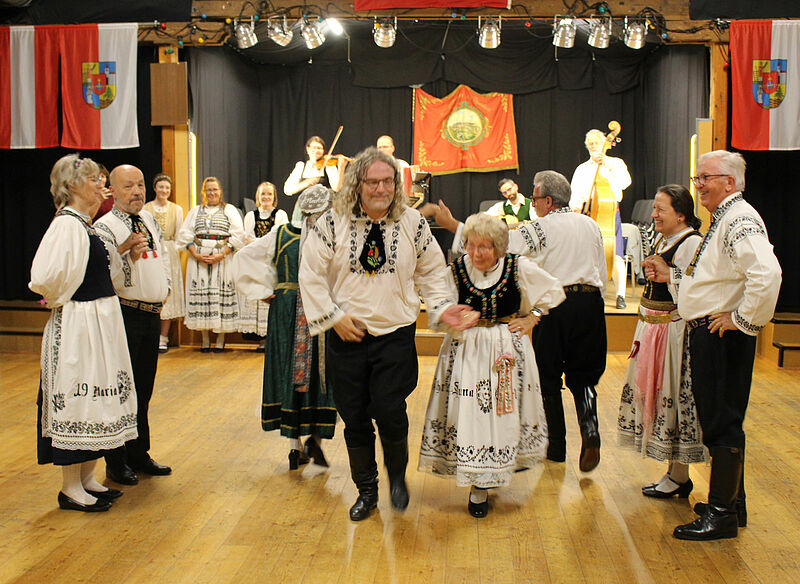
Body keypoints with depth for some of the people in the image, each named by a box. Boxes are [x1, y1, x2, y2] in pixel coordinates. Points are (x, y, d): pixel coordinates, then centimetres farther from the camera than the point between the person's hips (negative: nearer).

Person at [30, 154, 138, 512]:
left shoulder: (85, 224, 12)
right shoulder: (66, 224, -17)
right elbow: (45, 278, -25)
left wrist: (126, 254, 7)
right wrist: (62, 300, -10)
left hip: (101, 321, 10)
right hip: (77, 325, -10)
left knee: (94, 398, 15)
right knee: (75, 399, -1)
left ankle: (87, 479, 26)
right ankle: (70, 489, 10)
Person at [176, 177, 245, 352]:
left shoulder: (230, 210, 9)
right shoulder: (195, 211, 17)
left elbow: (238, 235, -1)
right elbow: (185, 234, 8)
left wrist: (222, 255, -13)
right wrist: (196, 255, -8)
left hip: (223, 259, -2)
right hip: (198, 259, 2)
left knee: (222, 295, -5)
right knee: (201, 295, -2)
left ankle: (220, 339, 2)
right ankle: (205, 339, 5)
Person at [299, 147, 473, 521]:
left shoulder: (413, 223, 1)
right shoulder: (333, 223, -3)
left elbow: (431, 272, 12)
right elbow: (311, 274, 0)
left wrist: (442, 307, -2)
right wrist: (333, 316, -5)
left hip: (396, 335, 0)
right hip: (346, 336, 1)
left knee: (390, 413, -9)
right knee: (354, 418, 8)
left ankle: (398, 478, 21)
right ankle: (366, 491, 28)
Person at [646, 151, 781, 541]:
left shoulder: (740, 221, -17)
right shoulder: (722, 221, 18)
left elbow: (766, 274, -33)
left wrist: (743, 319, -24)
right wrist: (671, 275, 19)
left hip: (723, 336, -11)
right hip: (707, 334, 11)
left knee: (722, 423, -4)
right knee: (717, 419, 17)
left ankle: (722, 515, 4)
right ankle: (732, 502, 29)